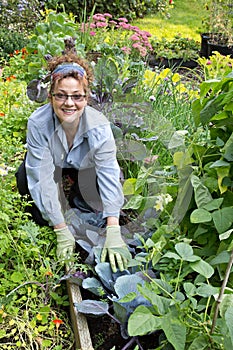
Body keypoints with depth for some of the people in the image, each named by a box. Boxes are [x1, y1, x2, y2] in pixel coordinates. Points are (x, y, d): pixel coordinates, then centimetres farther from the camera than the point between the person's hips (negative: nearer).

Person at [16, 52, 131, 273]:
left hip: (84, 165, 1)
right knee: (42, 218, -22)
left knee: (97, 205, -22)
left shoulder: (99, 126, -36)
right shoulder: (38, 123, -37)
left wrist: (113, 232, -46)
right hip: (49, 163, 0)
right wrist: (62, 231, -38)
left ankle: (77, 195, 14)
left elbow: (109, 175, -38)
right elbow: (44, 178, -36)